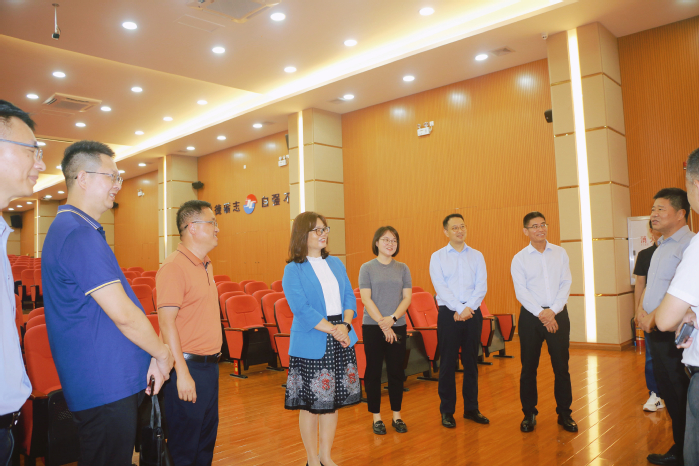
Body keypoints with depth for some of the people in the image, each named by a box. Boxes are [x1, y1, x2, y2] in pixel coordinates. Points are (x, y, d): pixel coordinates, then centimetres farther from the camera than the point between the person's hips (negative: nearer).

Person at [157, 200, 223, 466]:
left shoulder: (206, 265, 11)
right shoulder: (174, 266, -16)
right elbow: (166, 322, -20)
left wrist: (213, 358, 14)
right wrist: (182, 373, -21)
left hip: (210, 363, 8)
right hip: (188, 366, -8)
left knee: (207, 437, 19)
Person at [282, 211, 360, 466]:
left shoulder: (336, 264, 10)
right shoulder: (293, 270, -8)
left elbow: (349, 297, 6)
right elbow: (302, 310, -16)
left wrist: (344, 325, -11)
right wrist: (333, 331, -18)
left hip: (341, 342, 5)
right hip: (311, 346, -5)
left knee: (333, 400, 14)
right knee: (311, 405, 6)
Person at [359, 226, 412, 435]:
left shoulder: (402, 268, 7)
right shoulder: (367, 268, -1)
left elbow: (407, 297, 1)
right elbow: (366, 299, -7)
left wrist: (392, 318, -14)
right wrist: (383, 324, -14)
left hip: (397, 326, 2)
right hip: (372, 326, -2)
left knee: (396, 371, 8)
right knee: (373, 372, 5)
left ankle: (396, 416, 21)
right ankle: (376, 417, 17)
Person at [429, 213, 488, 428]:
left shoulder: (476, 256, 9)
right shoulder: (438, 257, 2)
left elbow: (481, 285, -1)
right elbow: (441, 287, -8)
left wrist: (468, 308, -14)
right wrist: (459, 308, -17)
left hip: (473, 313, 2)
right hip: (449, 313, -2)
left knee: (471, 362, 10)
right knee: (448, 363, 3)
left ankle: (471, 408, 22)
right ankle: (447, 411, 14)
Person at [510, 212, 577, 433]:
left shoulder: (560, 253, 6)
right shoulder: (519, 259, 0)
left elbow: (566, 283, 1)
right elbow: (521, 291, -6)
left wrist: (553, 310, -11)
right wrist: (541, 314, -14)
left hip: (558, 314, 2)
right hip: (531, 316, -1)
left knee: (561, 366, 6)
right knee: (529, 367, 5)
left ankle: (564, 413, 20)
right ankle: (529, 414, 18)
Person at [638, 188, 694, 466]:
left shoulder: (688, 244, -14)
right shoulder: (660, 248, 17)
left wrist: (655, 316, -19)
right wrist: (642, 311, 4)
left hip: (673, 332, -9)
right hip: (655, 330, 9)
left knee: (679, 396, 1)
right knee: (667, 393, 17)